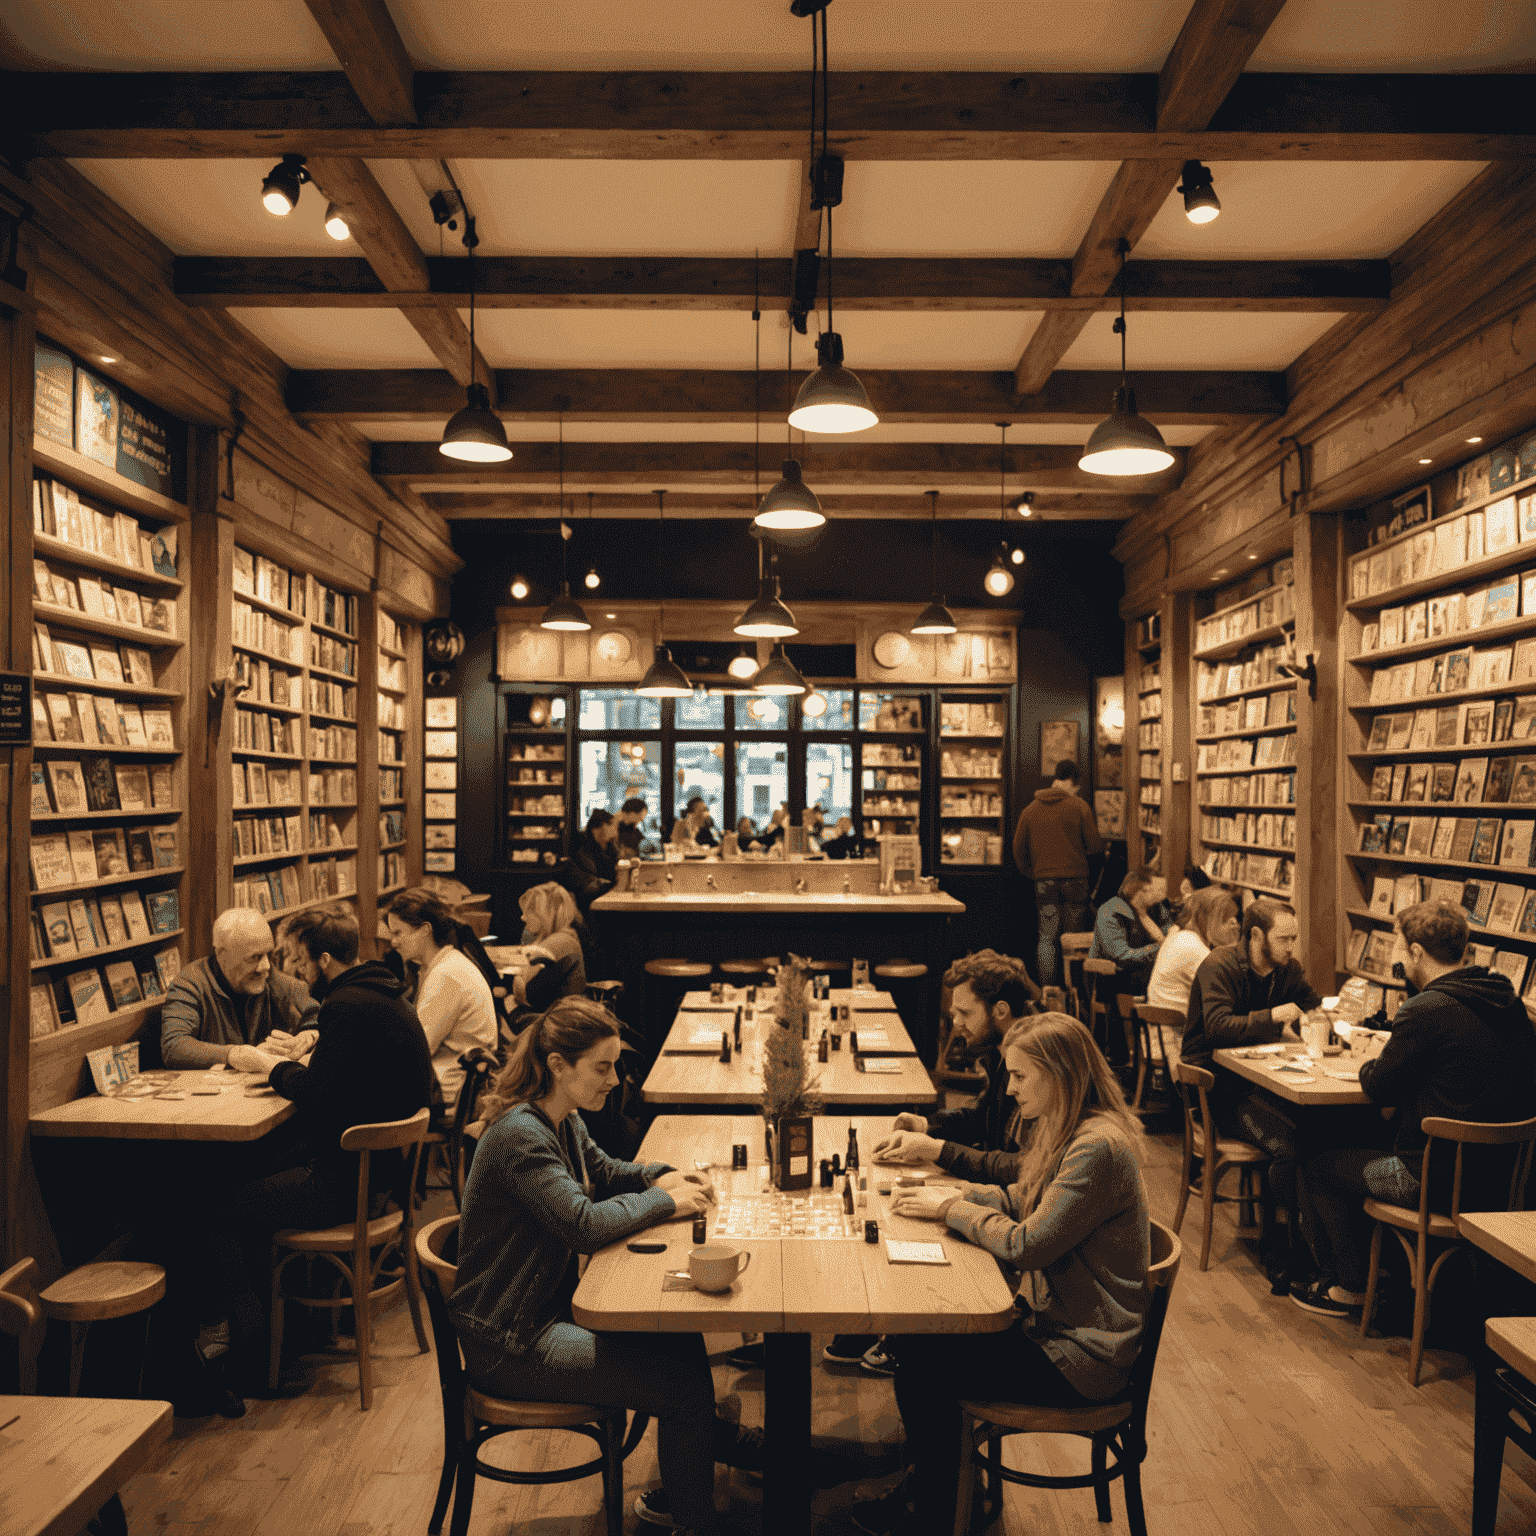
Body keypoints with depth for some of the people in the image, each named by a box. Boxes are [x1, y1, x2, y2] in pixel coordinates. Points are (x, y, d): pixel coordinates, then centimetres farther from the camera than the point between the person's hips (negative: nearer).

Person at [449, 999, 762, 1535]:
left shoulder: (562, 1119, 4)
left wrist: (659, 1175, 0)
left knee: (683, 1343, 4)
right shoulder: (519, 1134, -26)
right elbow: (586, 1225, -33)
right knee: (686, 1384, -12)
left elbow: (603, 1171, 20)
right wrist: (664, 1202, -20)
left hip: (553, 1305, 9)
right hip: (508, 1343, -9)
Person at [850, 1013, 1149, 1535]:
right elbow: (1018, 1198, 14)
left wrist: (951, 1209, -13)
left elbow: (1026, 1245, -26)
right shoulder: (1064, 1130, 4)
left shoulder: (1098, 1148, -27)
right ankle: (924, 1482, 23)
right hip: (1051, 1316, 9)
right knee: (913, 1331, 4)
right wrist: (952, 1193, -2)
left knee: (923, 1369, -9)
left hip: (1080, 1355, -9)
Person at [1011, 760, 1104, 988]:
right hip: (1075, 878, -1)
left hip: (1044, 880, 2)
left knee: (1046, 937, 5)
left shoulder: (1030, 810, 6)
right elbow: (1095, 845, -3)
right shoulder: (1079, 807, -3)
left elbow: (1019, 850, 9)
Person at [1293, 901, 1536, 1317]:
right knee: (1378, 1136, 30)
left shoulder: (1427, 1010, -22)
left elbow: (1379, 1088, -11)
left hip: (1440, 1183, -8)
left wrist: (1371, 1063, 10)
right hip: (1499, 1177, 9)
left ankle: (1347, 1285, 28)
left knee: (1318, 1165, 11)